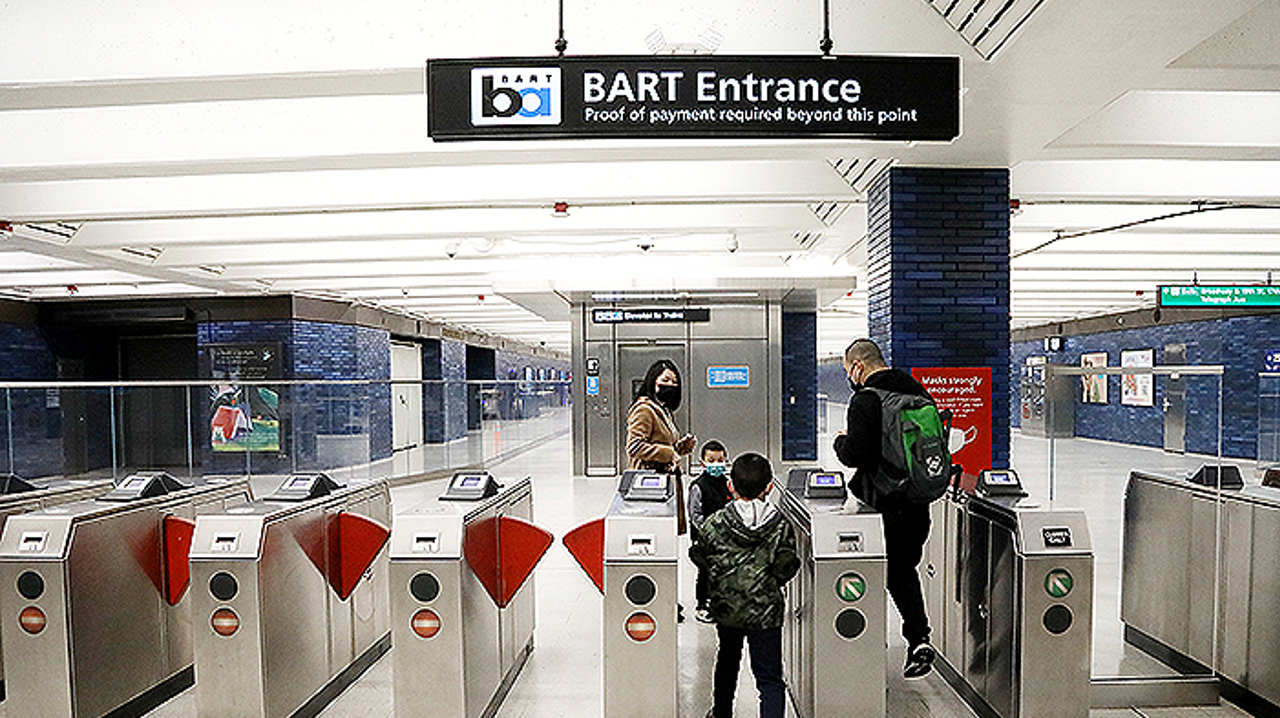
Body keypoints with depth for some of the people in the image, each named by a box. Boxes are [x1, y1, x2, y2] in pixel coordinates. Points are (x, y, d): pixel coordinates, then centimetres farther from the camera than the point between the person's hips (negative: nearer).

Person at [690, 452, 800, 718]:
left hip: (725, 607, 3)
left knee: (727, 659, 27)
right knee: (770, 677, 6)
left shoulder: (715, 524, -11)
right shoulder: (781, 525, -11)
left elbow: (699, 558, 1)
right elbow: (786, 568, -6)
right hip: (765, 611, -2)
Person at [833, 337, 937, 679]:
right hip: (919, 501, 7)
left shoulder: (865, 400, -16)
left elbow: (853, 455, -22)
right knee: (904, 571, 21)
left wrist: (841, 440, -3)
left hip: (882, 505, -7)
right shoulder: (918, 391, 7)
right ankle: (919, 637, 13)